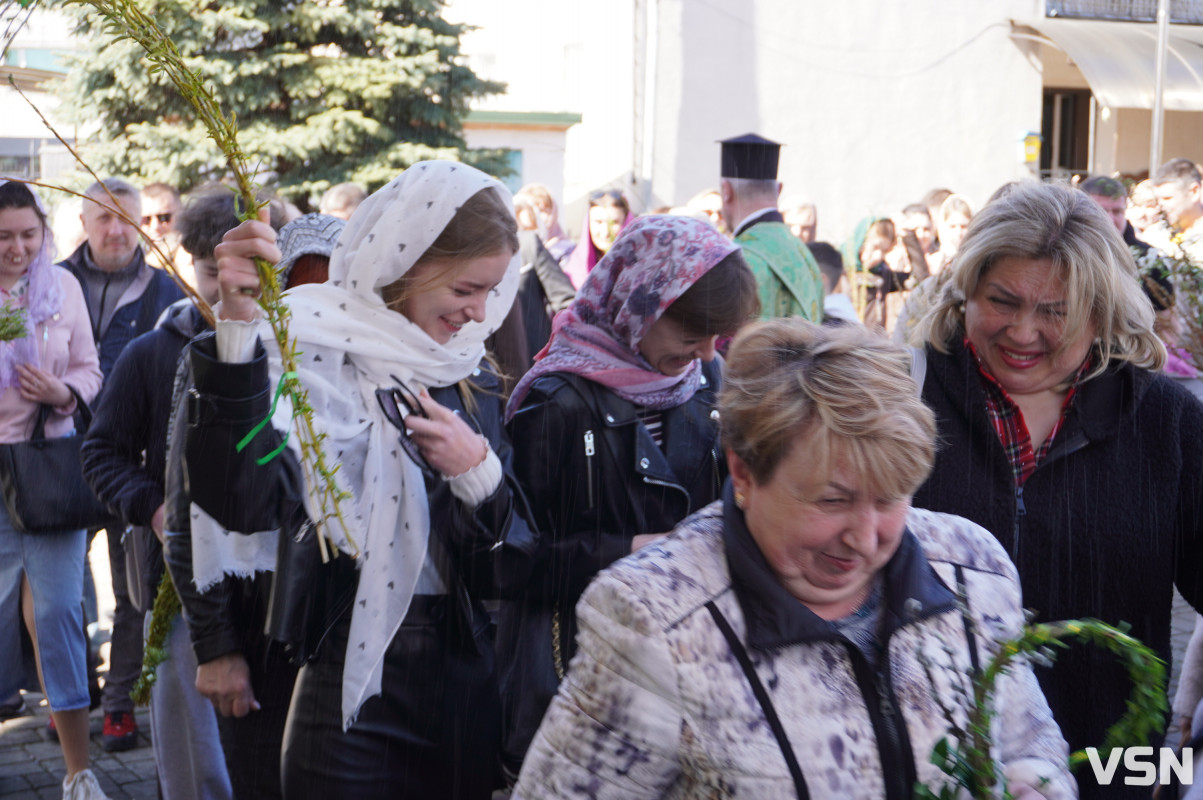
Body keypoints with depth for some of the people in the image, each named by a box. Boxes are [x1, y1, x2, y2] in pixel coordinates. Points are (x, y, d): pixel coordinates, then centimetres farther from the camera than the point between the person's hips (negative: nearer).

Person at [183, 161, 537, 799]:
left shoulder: (471, 375, 9)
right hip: (354, 689, -5)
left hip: (468, 680, 6)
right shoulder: (320, 357, -9)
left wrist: (480, 471, -10)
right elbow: (241, 500, -29)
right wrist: (237, 328, -36)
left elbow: (512, 555, 9)